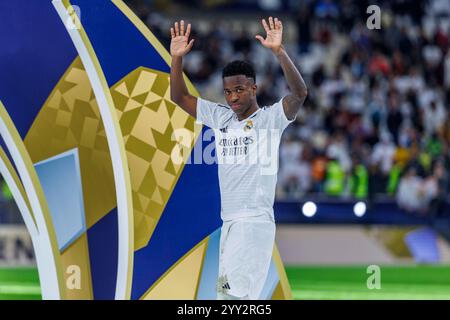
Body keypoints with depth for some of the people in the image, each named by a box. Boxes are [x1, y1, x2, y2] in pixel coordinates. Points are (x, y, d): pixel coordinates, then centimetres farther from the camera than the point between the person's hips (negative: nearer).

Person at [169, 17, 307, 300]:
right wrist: (177, 58, 3)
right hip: (229, 222, 7)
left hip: (256, 222, -7)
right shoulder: (220, 117, 13)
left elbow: (299, 94, -20)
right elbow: (180, 97, 17)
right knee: (228, 294, 5)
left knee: (235, 294, -18)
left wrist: (279, 52, -30)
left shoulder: (270, 118, -4)